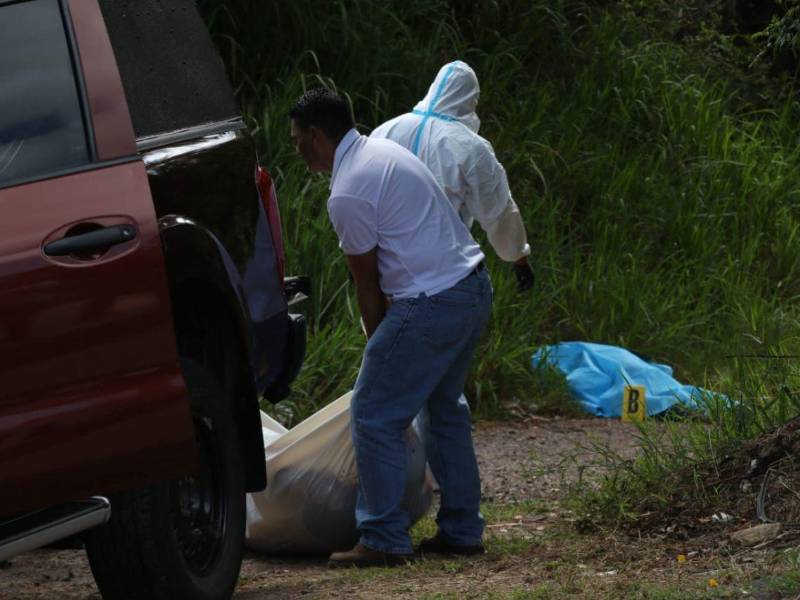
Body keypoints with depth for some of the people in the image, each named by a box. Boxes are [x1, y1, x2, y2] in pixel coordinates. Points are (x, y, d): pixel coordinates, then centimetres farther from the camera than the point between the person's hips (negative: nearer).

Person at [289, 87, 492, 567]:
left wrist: (378, 344, 9)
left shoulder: (347, 195, -15)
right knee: (444, 408, 22)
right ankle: (461, 529, 26)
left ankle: (384, 540, -1)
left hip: (432, 304, -10)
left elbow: (368, 285, -6)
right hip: (474, 286, 10)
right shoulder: (384, 151, 14)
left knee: (375, 415, -2)